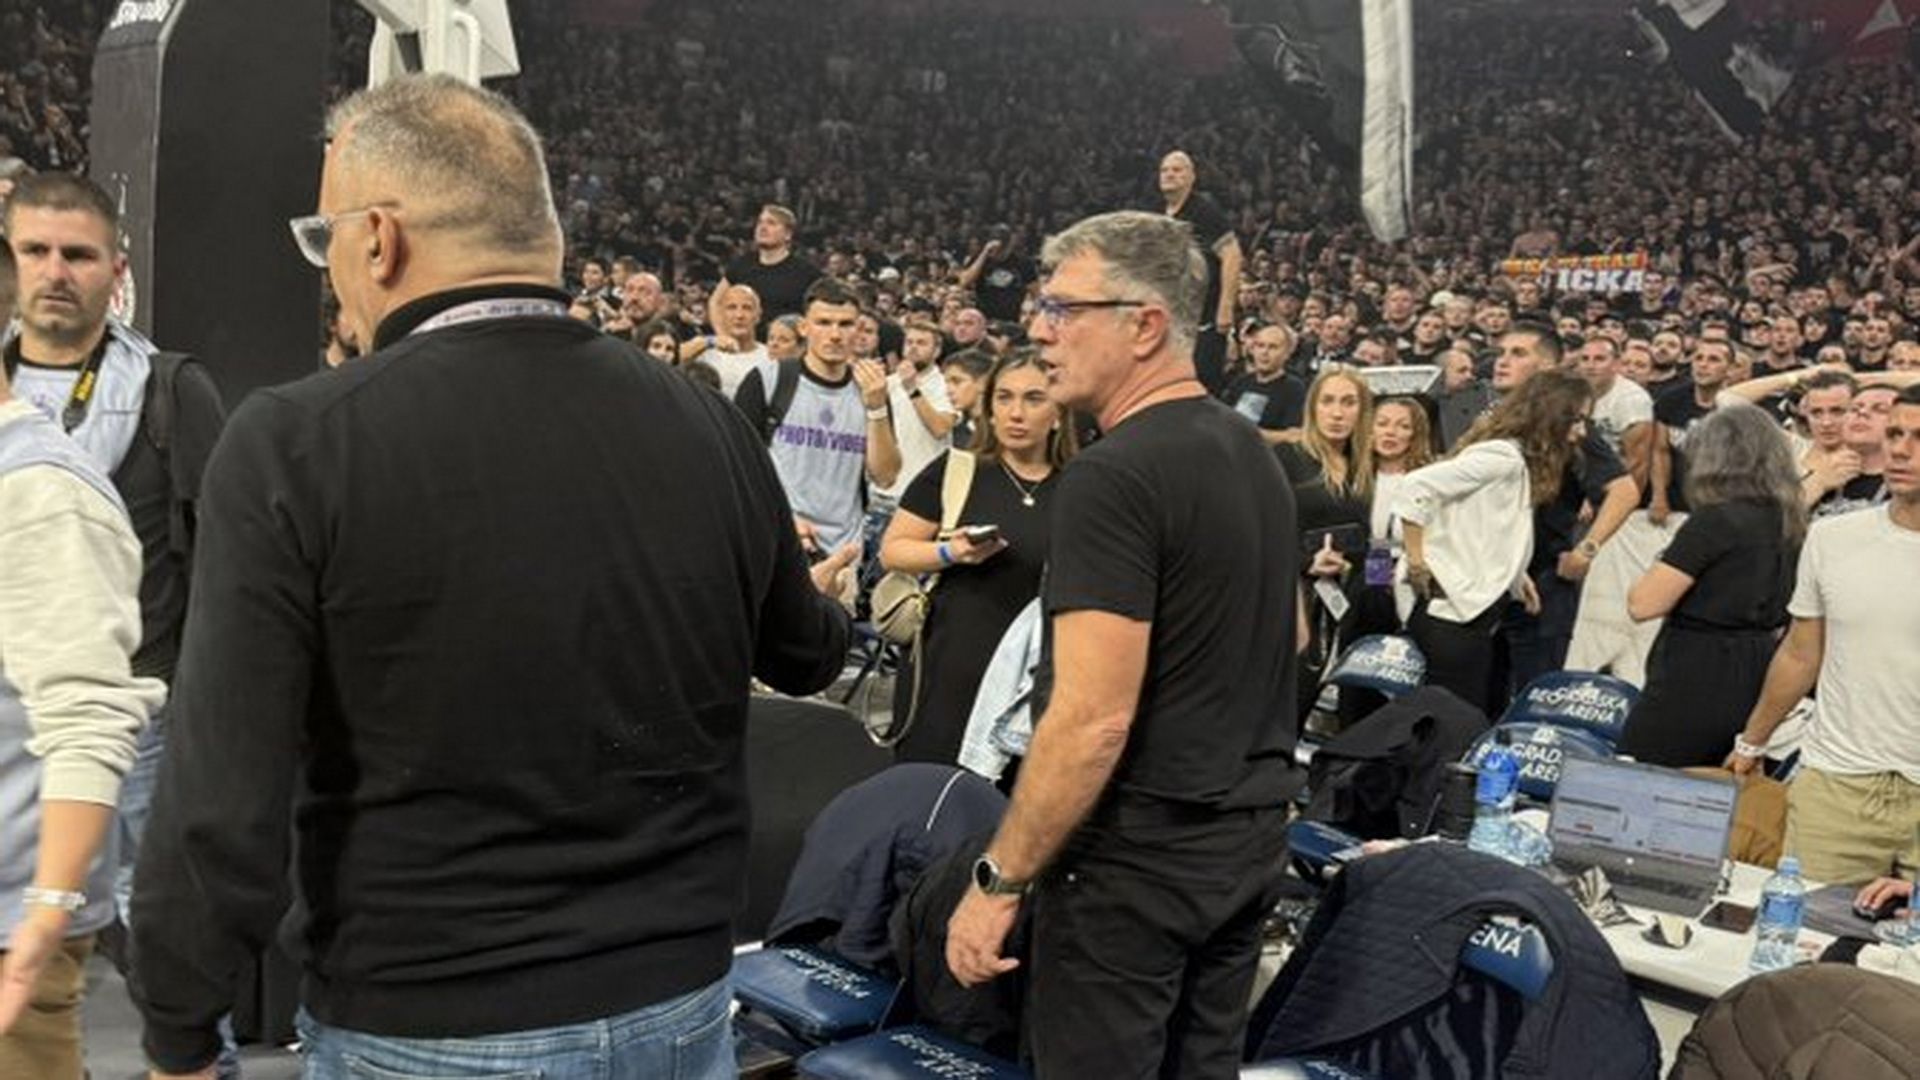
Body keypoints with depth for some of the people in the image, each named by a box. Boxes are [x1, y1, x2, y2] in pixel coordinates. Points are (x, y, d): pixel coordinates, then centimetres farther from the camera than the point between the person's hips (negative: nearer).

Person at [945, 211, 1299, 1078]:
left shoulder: (1114, 475, -20)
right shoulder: (1253, 454, 10)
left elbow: (1093, 719, -24)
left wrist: (997, 880, -17)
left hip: (1140, 849, -9)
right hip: (1250, 830, 9)